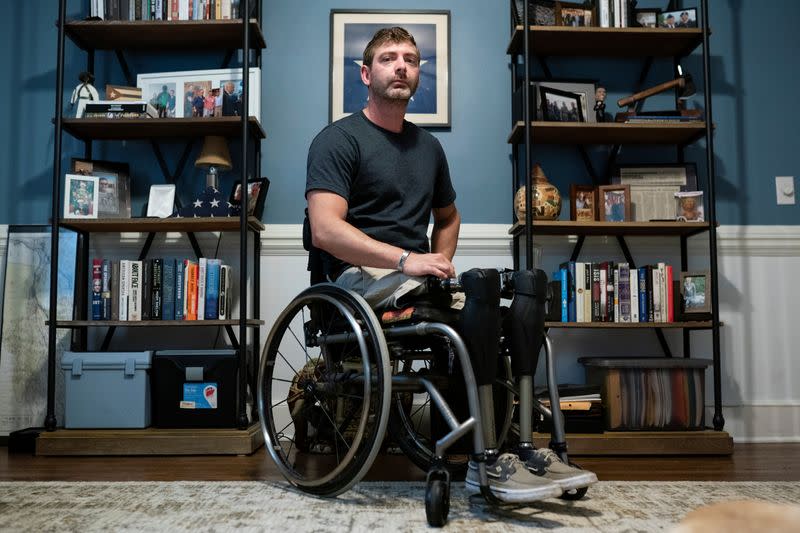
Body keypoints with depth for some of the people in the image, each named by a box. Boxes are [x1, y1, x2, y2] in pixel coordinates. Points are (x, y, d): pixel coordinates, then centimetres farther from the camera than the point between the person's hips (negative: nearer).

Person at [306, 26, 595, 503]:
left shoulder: (428, 146, 21)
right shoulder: (339, 139, -1)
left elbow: (448, 217, 34)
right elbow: (326, 231, -15)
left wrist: (439, 266, 12)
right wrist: (406, 260, -25)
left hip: (416, 278, 7)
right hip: (363, 278, -7)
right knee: (480, 283, -32)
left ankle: (524, 448, -19)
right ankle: (487, 462, -28)